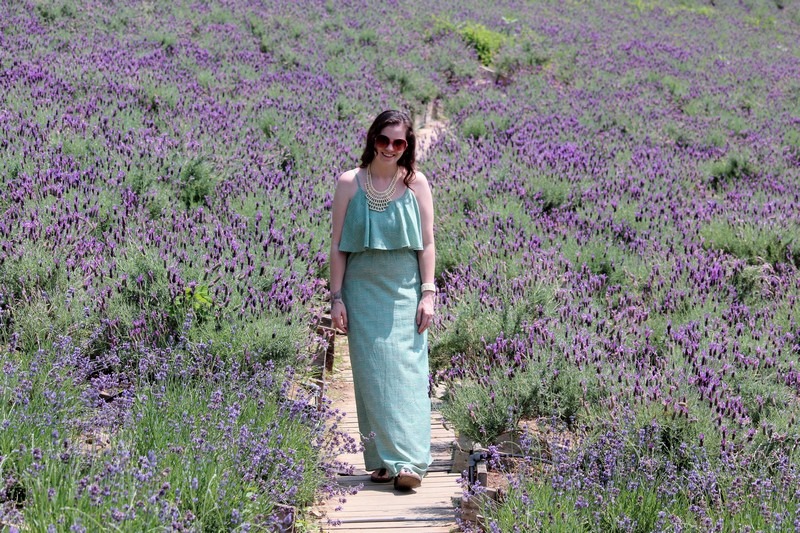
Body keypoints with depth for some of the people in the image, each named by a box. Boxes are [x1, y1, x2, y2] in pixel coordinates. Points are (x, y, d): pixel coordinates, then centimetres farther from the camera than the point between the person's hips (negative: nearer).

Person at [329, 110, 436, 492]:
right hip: (364, 291, 0)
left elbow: (427, 242, 3)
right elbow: (337, 244, 2)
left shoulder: (416, 184, 1)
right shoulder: (350, 183, 1)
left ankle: (408, 463, -9)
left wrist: (428, 294, -4)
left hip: (405, 291, 0)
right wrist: (336, 297, -2)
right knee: (371, 374, 0)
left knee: (407, 372, -6)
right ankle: (381, 460, 7)